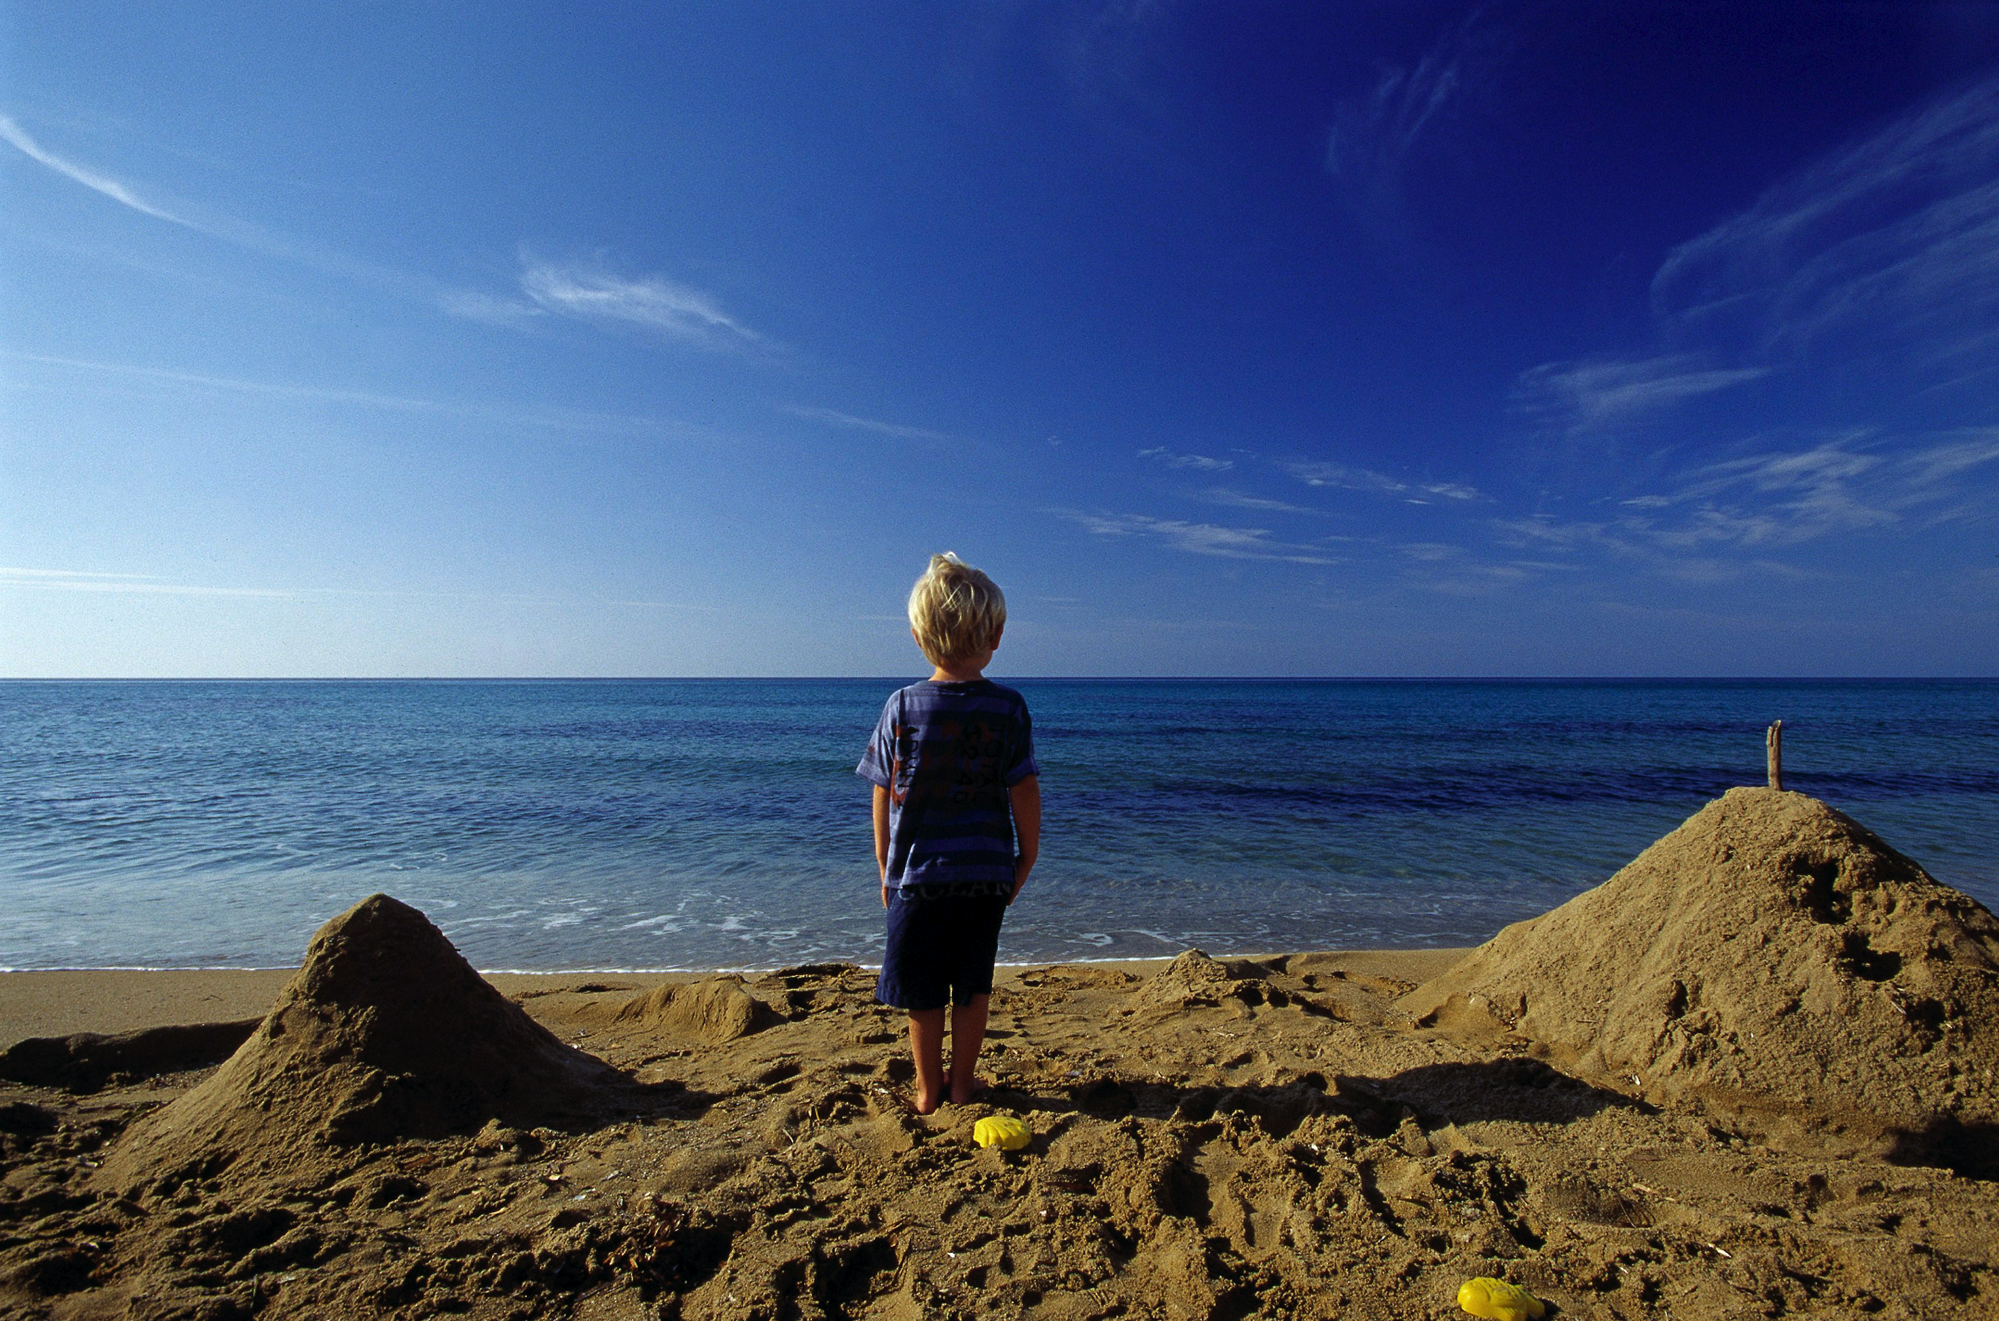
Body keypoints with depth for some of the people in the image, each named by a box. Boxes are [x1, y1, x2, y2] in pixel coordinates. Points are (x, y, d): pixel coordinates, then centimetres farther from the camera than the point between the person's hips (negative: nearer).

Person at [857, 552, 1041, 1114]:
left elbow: (884, 798, -3)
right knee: (973, 984, 17)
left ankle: (928, 1088, 27)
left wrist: (885, 869, 9)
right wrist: (1026, 859, 10)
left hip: (916, 872, 0)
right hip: (986, 873, 1)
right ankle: (963, 1082, 29)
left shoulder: (902, 707, -8)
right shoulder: (1008, 708, -8)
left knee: (923, 989, 14)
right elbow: (1025, 794, -4)